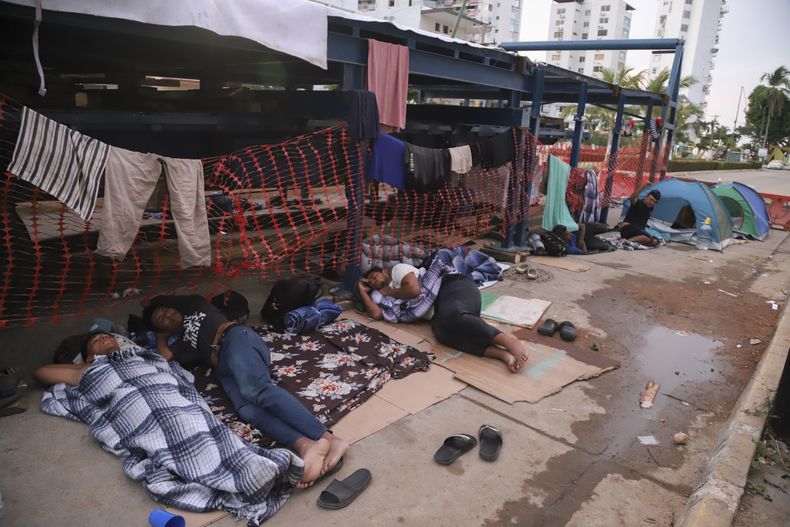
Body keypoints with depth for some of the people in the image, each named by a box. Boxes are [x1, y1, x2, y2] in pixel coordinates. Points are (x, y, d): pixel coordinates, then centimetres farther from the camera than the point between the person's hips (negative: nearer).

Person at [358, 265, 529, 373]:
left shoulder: (398, 269, 11)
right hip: (440, 311, 5)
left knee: (452, 317, -39)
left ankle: (511, 342, -47)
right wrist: (363, 292, 20)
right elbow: (376, 314, 8)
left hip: (453, 286, -5)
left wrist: (390, 293, 10)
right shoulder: (385, 296, 28)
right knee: (441, 331, -31)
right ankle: (503, 354, -49)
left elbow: (414, 289, -7)